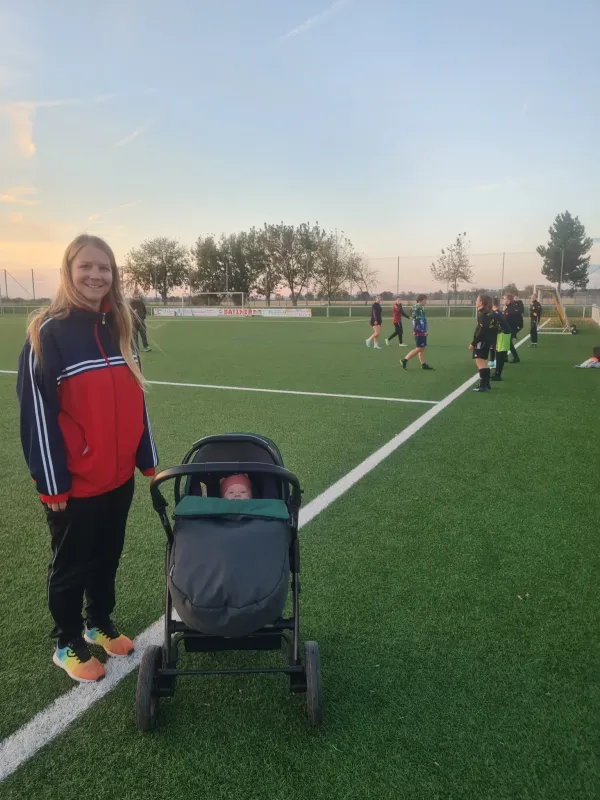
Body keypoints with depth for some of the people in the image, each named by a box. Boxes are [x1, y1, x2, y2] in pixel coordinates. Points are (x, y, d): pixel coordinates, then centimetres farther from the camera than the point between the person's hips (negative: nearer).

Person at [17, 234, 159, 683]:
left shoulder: (118, 328, 5)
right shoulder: (48, 332, -14)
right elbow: (38, 411, -15)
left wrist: (148, 460, 9)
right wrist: (52, 482, -14)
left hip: (119, 476, 6)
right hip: (74, 482, -5)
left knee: (108, 558, 21)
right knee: (72, 566, 13)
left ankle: (100, 624, 43)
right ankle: (67, 645, 34)